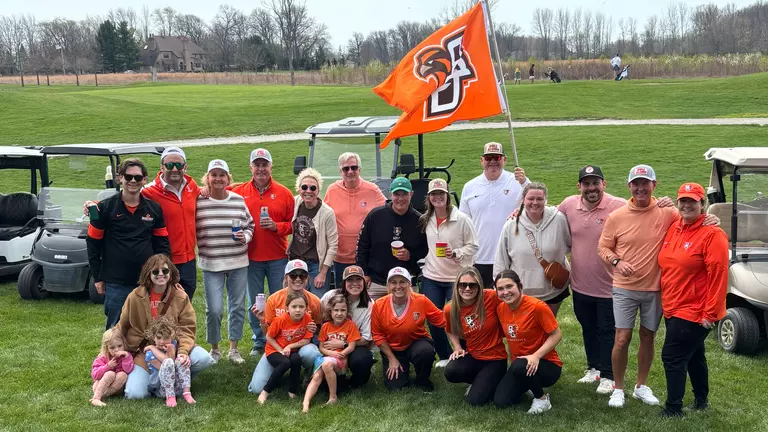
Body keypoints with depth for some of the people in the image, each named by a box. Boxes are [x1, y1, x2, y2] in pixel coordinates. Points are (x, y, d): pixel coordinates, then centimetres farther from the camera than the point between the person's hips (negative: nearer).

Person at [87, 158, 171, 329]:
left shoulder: (154, 209, 5)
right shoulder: (106, 207, -3)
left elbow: (162, 243, 10)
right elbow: (93, 243, 1)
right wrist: (97, 278, 0)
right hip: (116, 283, -2)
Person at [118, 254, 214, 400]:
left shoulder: (180, 296, -6)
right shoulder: (135, 297, -7)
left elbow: (187, 328, -8)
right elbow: (122, 327, 6)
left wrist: (183, 352, -25)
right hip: (142, 351, -1)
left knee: (204, 359, -24)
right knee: (135, 393, -22)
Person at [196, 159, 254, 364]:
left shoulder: (239, 200, 3)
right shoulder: (199, 201, -4)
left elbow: (250, 225, 11)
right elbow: (191, 230, 2)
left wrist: (245, 236, -8)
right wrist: (198, 251, -7)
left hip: (239, 263, 3)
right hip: (211, 264, -2)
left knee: (237, 306, 10)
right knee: (214, 309, -3)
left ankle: (233, 349, 25)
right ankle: (214, 349, 20)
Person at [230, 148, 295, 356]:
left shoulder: (284, 193, 1)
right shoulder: (239, 192, 2)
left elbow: (293, 223, 1)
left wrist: (277, 226, -14)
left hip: (278, 257, -1)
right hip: (251, 257, 1)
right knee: (254, 303, 10)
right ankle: (259, 341, 22)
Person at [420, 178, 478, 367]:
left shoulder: (462, 219, -10)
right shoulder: (425, 220, 6)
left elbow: (473, 246, -7)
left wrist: (455, 254, -21)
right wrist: (422, 265, 9)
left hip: (457, 278, -4)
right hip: (431, 278, 5)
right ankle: (444, 356, 26)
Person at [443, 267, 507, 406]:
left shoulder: (491, 297, -20)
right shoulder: (450, 310, -7)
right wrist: (457, 348, 0)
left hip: (495, 358, -3)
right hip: (473, 356, 3)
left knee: (475, 400, -15)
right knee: (450, 372, -28)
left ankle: (493, 380, 19)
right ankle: (478, 380, 8)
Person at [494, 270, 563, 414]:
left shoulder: (537, 306, -21)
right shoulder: (500, 308, -2)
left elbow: (557, 335, -16)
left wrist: (536, 356, -27)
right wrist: (512, 360, 6)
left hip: (546, 364, -6)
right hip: (518, 363, 6)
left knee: (520, 367, -38)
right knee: (500, 401, -12)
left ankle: (542, 398, -7)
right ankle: (529, 385, 19)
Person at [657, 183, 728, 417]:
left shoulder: (712, 235, -16)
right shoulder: (673, 229, 7)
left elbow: (718, 276, -19)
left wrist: (711, 313, -19)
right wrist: (666, 300, 13)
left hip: (694, 312, -8)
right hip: (672, 308, 8)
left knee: (672, 357, -6)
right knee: (693, 356, 21)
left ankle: (673, 409, 5)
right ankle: (701, 400, 36)